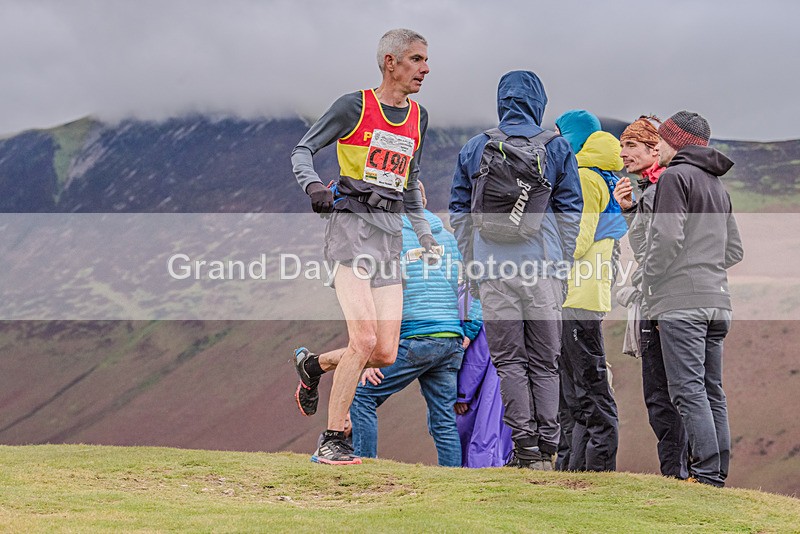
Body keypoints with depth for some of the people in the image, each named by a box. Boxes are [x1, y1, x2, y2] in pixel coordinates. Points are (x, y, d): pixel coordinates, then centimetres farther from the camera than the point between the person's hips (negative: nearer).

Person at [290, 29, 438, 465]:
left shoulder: (418, 118, 16)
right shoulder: (355, 106, -2)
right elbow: (302, 150, 1)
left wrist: (425, 237, 20)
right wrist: (314, 187, -18)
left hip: (391, 234, 6)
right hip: (352, 224, -6)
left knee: (385, 355, -3)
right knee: (364, 340, -19)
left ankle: (313, 364, 26)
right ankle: (331, 442, -10)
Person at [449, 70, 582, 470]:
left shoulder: (474, 149, 8)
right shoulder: (557, 148, 5)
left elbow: (459, 213, 11)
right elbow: (570, 212, 7)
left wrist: (471, 266, 16)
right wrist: (562, 265, 13)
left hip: (493, 268, 0)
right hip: (543, 268, 0)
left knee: (508, 359, 3)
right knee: (544, 361, 7)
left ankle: (525, 446, -3)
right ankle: (545, 450, 4)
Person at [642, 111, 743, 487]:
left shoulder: (675, 176, -4)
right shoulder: (718, 187, 22)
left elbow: (668, 237, -14)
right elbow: (735, 250, 23)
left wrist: (650, 283, -4)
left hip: (681, 301, -9)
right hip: (717, 299, 9)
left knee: (688, 389, -11)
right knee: (711, 390, 9)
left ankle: (706, 471, -17)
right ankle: (718, 473, 8)